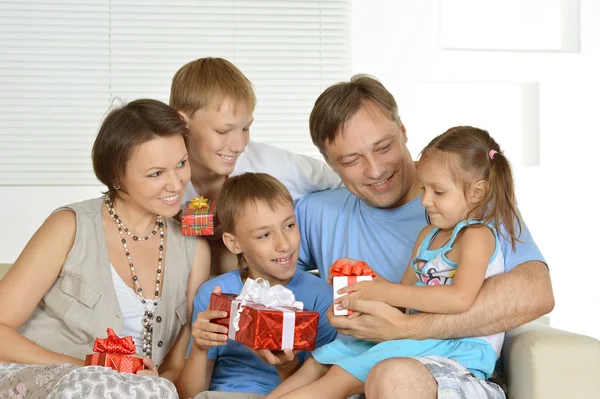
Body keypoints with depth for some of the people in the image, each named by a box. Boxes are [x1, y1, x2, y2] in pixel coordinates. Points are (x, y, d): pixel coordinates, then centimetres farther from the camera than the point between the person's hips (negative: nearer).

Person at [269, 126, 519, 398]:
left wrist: (386, 293, -25)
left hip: (460, 348, -10)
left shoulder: (477, 235, -12)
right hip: (420, 334, 10)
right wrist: (365, 279, -2)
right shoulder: (428, 235, 18)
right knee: (319, 361, 8)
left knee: (342, 377, -22)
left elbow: (460, 298, -28)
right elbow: (406, 292, 18)